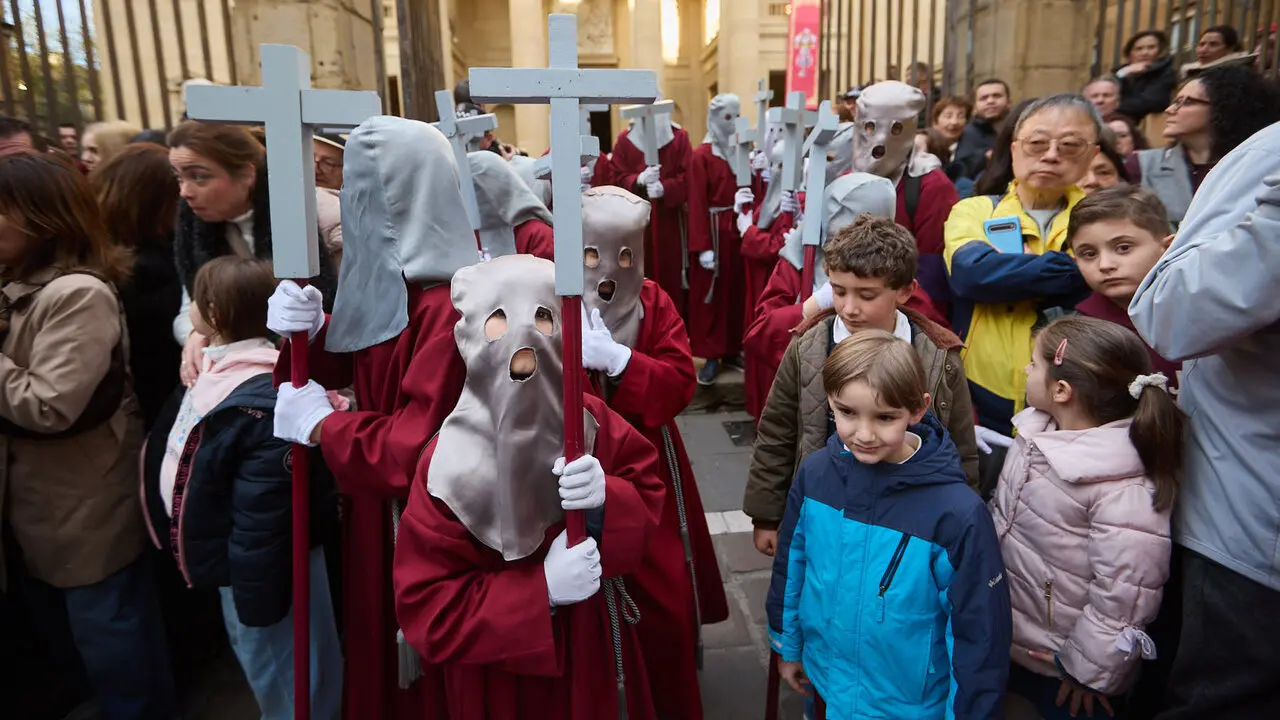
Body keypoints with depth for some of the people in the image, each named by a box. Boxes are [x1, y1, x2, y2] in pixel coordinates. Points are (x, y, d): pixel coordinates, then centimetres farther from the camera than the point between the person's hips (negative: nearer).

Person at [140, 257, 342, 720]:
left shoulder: (260, 405, -31)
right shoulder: (221, 371, 1)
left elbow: (261, 517, -28)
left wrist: (256, 602, -23)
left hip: (265, 569, -10)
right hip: (240, 561, 10)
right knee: (267, 674, 30)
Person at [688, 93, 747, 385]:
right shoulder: (702, 156, -8)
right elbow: (697, 204, -14)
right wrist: (703, 246, -18)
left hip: (739, 229, 6)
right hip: (714, 230, -6)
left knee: (737, 291, 11)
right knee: (710, 295, 2)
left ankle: (732, 349, 22)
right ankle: (711, 356, 8)